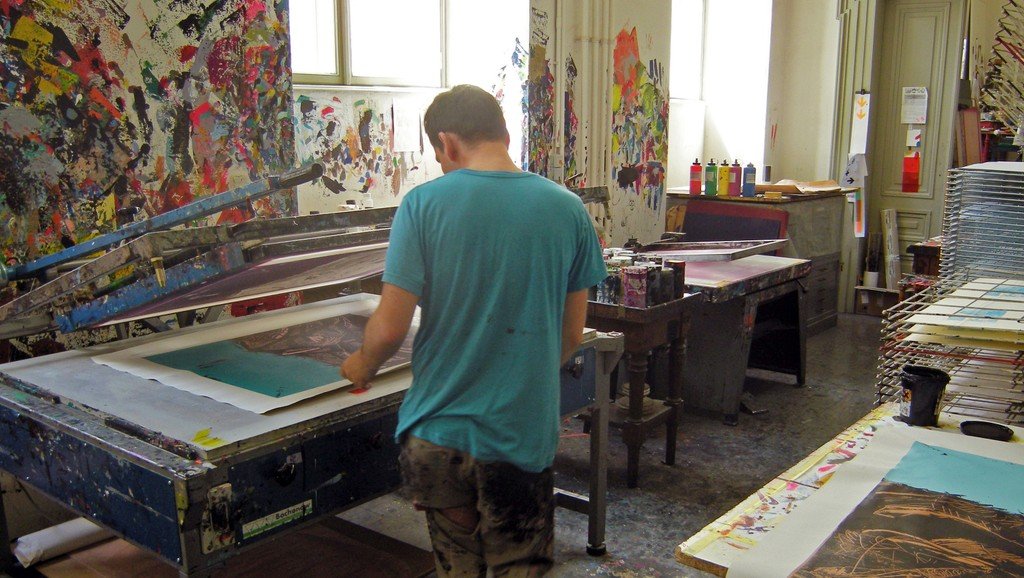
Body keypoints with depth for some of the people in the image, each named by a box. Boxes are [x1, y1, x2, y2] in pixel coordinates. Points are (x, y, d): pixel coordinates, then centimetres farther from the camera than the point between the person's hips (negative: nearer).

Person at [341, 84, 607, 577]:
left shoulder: (423, 203, -11)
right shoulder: (566, 209, -4)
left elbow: (389, 327, -12)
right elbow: (572, 335, 3)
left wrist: (363, 365, 10)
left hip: (437, 432, 0)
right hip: (521, 436, 1)